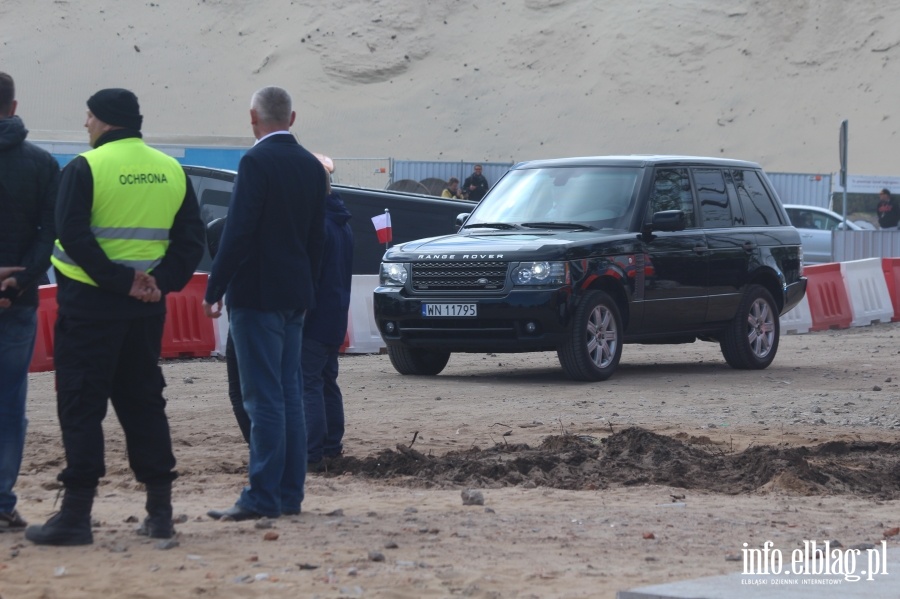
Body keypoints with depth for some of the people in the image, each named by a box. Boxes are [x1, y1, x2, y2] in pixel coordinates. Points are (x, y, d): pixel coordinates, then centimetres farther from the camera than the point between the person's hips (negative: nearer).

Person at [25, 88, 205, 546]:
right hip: (146, 306, 5)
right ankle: (159, 511, 12)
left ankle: (77, 513, -4)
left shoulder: (84, 169, -9)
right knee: (143, 402, 13)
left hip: (90, 303, -5)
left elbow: (73, 236, -18)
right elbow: (191, 238, 5)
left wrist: (120, 280, -17)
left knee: (81, 405, -1)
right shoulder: (171, 171, 9)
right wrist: (162, 281, -4)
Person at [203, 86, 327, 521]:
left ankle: (262, 497, -7)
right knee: (289, 396, 11)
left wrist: (214, 290, -12)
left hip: (257, 295, -8)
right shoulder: (311, 166, 11)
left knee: (264, 399, -8)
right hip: (295, 297, 8)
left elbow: (238, 233, -17)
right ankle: (289, 493, 14)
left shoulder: (256, 162, -13)